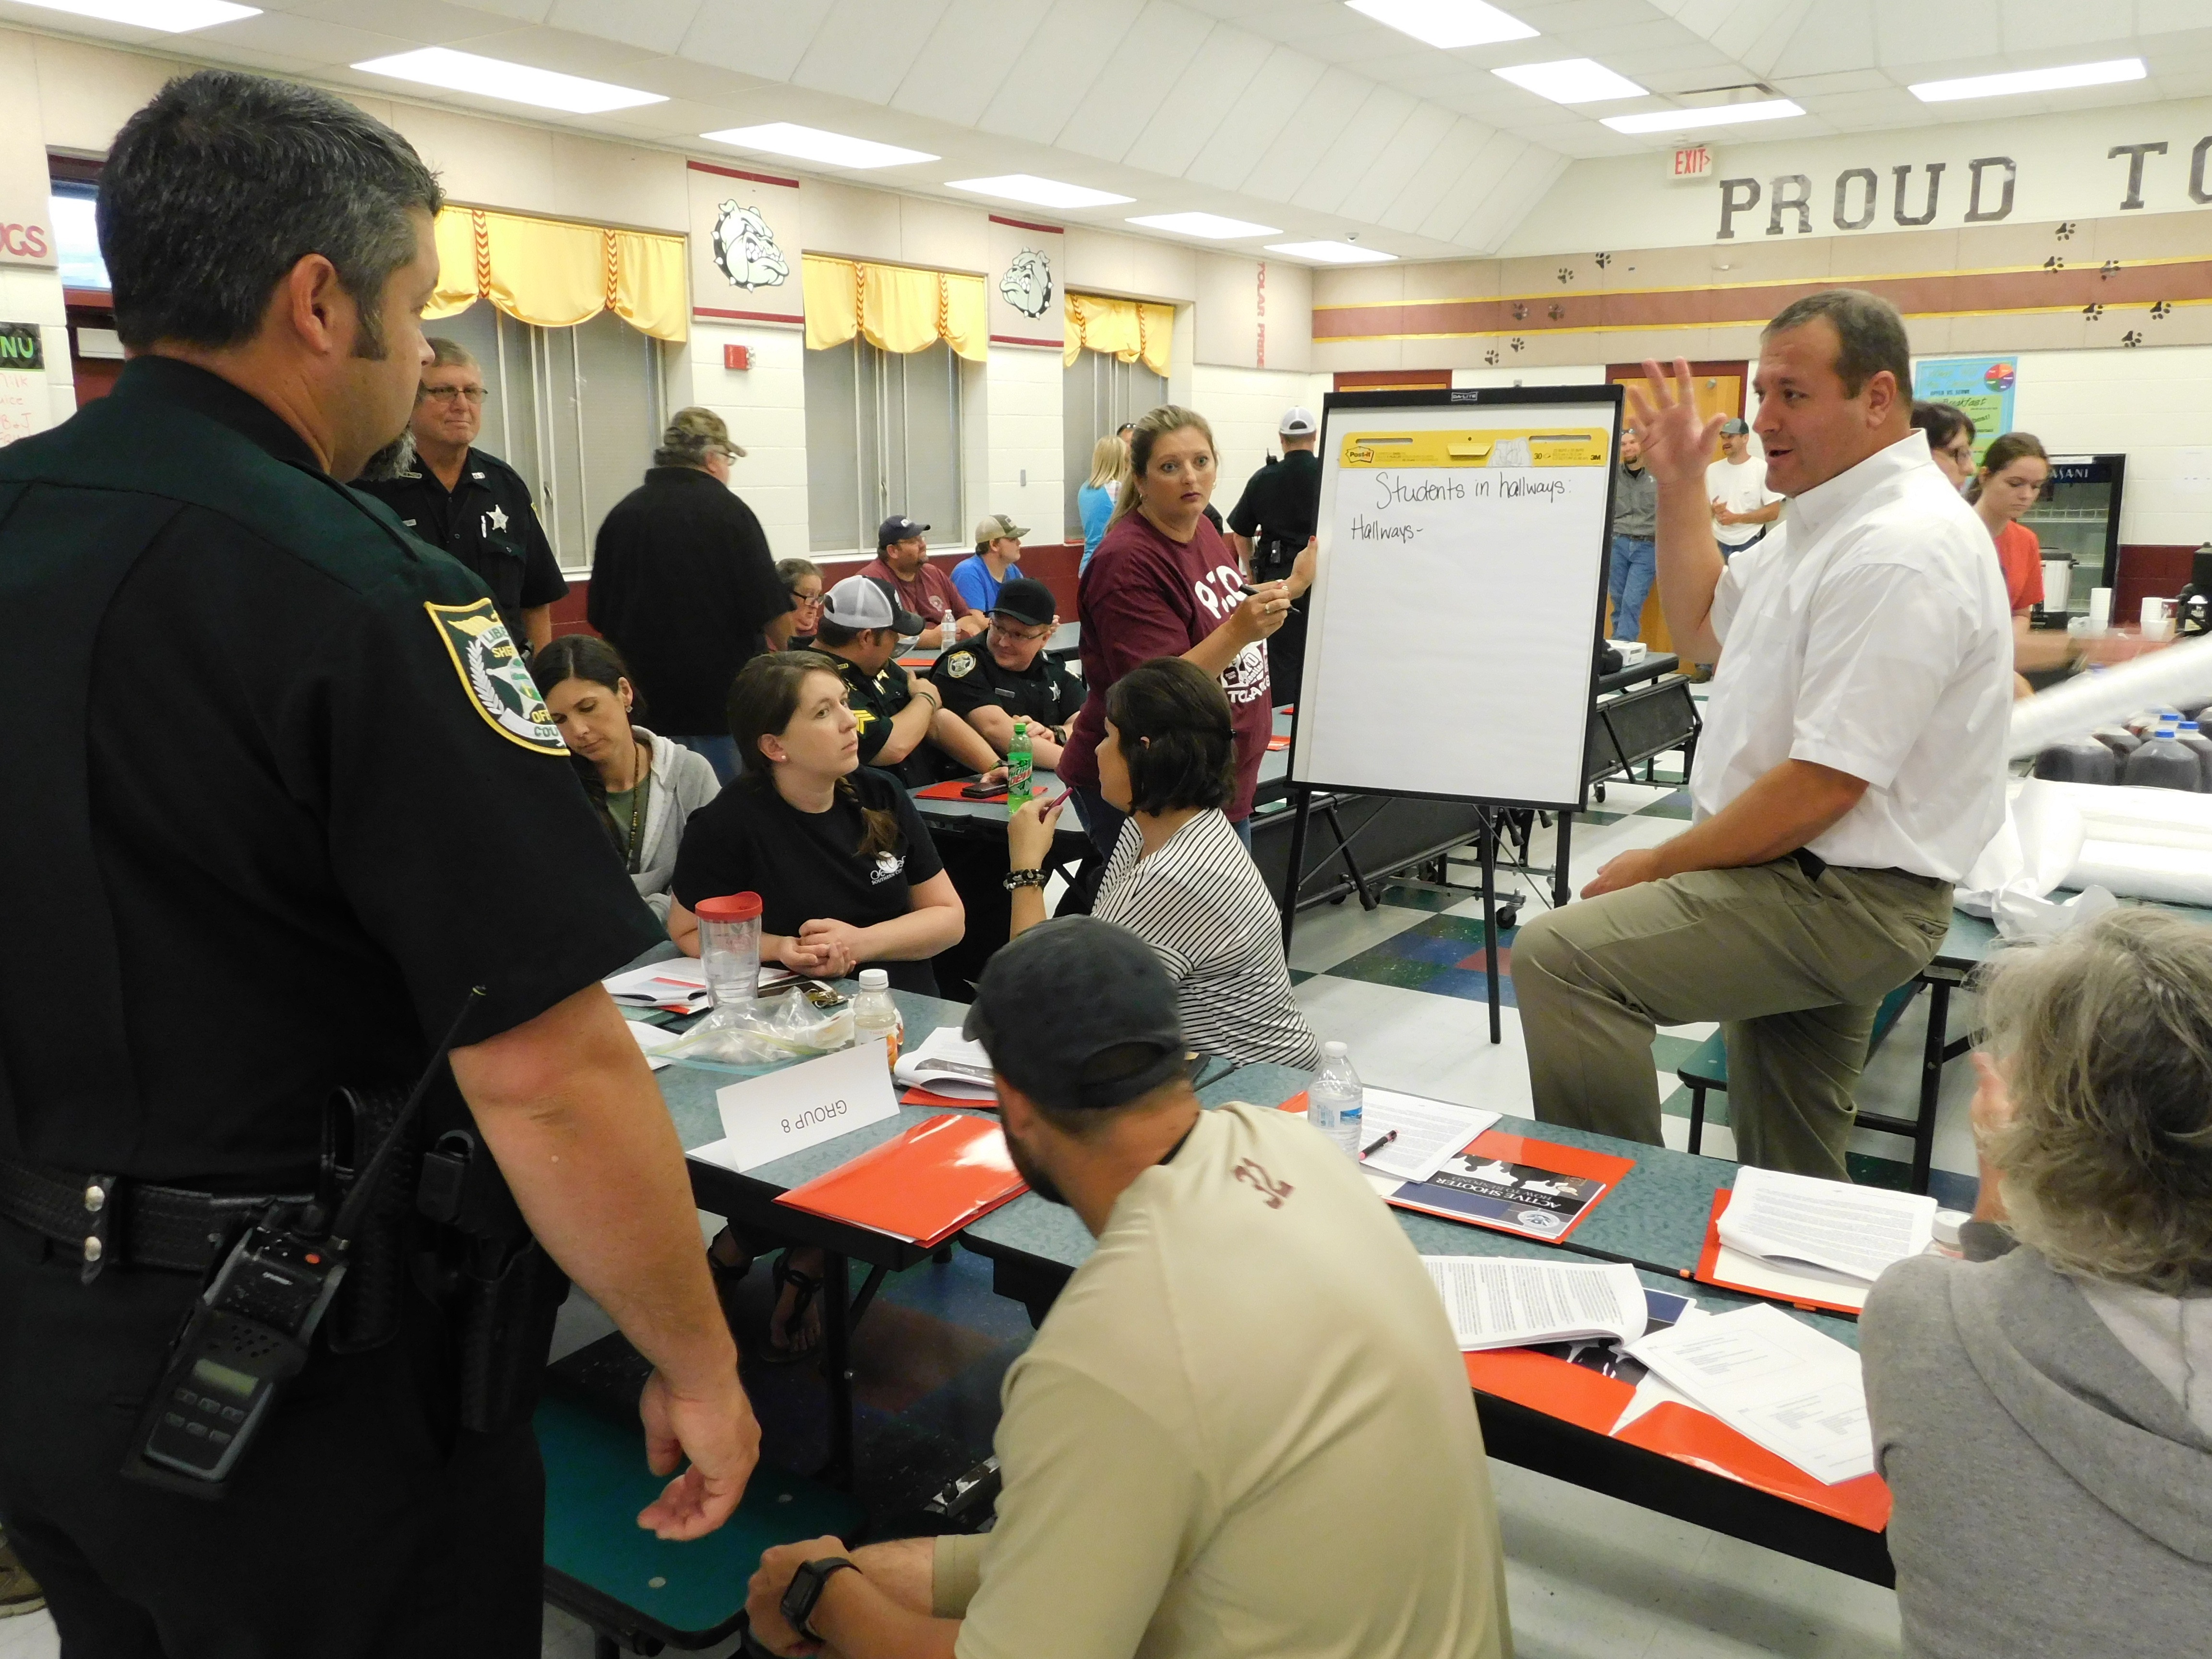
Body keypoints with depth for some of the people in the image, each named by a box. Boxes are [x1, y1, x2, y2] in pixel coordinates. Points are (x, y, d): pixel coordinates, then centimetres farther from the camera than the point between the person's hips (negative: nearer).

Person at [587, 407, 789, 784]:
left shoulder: (622, 515, 3)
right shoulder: (727, 510, -9)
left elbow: (601, 616, 7)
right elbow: (768, 612, -11)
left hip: (649, 698, 4)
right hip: (725, 696, -4)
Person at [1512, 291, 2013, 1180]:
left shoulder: (1900, 552, -22)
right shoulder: (1831, 521, 11)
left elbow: (1824, 785, -25)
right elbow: (1702, 625, 24)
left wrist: (1658, 866, -15)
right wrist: (1680, 485, 16)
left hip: (1842, 900, -10)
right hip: (1814, 883, 10)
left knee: (1559, 955, -23)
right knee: (1788, 1178, 20)